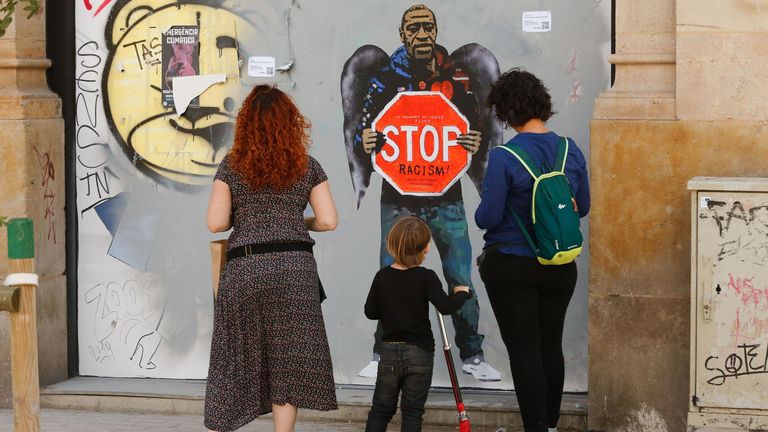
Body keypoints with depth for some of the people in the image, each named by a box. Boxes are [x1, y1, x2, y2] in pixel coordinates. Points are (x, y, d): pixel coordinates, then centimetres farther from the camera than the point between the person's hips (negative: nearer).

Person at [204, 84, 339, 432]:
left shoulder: (232, 166, 4)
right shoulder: (307, 167, 7)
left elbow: (216, 223, -1)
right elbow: (328, 221, 4)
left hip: (244, 270, 0)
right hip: (294, 269, 0)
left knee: (233, 358, 7)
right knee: (287, 361, 3)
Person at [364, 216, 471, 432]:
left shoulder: (382, 277, 0)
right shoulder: (426, 277, -12)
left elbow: (370, 311, 6)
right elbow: (446, 307, -20)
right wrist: (461, 293, -2)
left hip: (389, 351, 3)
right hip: (419, 353, -3)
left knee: (380, 409, 11)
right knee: (412, 411, 4)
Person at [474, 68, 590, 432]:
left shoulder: (504, 158, -17)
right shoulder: (571, 151, -1)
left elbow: (488, 217, -14)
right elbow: (582, 207, 8)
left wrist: (481, 212, 8)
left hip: (511, 266, -5)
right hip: (560, 267, 5)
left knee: (524, 349, 1)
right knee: (551, 346, 15)